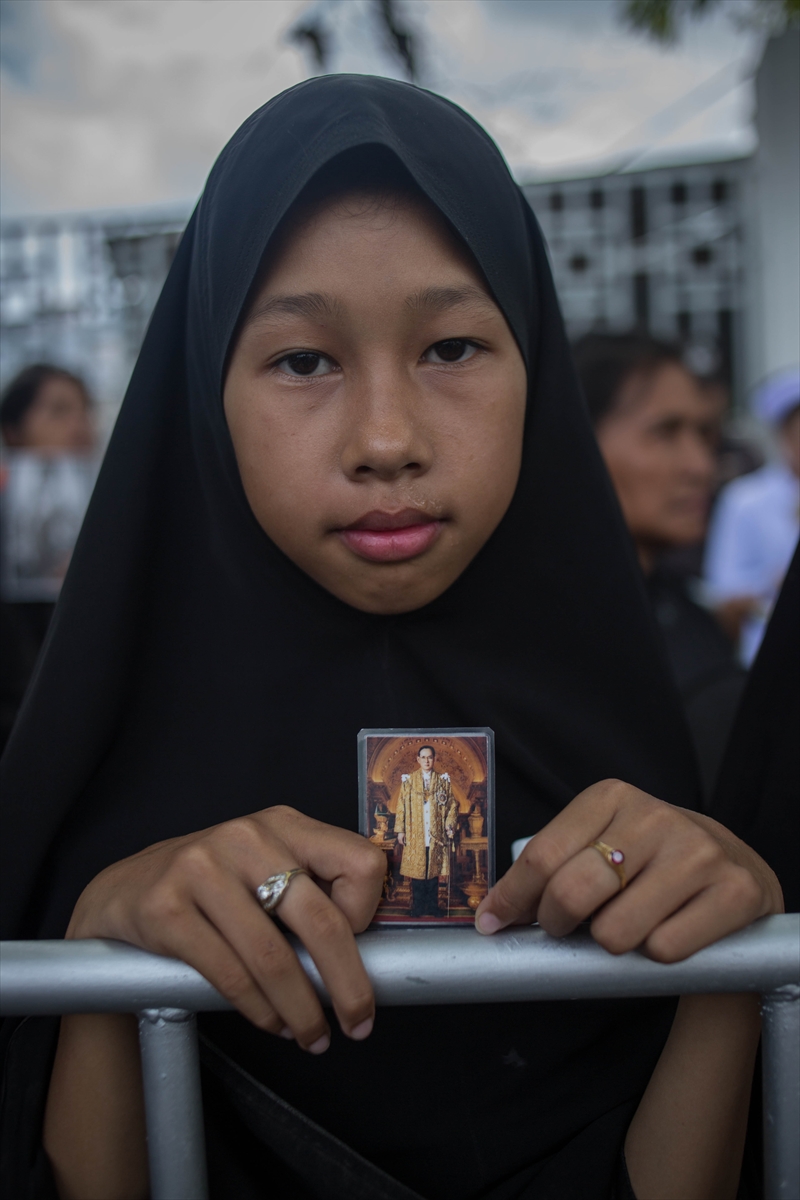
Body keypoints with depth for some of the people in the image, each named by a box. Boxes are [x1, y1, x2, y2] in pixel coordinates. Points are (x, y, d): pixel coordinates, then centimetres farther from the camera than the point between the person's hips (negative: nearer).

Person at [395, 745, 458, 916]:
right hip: (415, 836, -1)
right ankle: (418, 911, 5)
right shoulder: (408, 780, 5)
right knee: (416, 872, -1)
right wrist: (400, 830, -2)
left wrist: (450, 825, -4)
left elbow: (453, 804, 8)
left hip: (436, 836, 1)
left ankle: (432, 910, 8)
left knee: (433, 873, 2)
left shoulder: (443, 780, 7)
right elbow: (401, 806, 4)